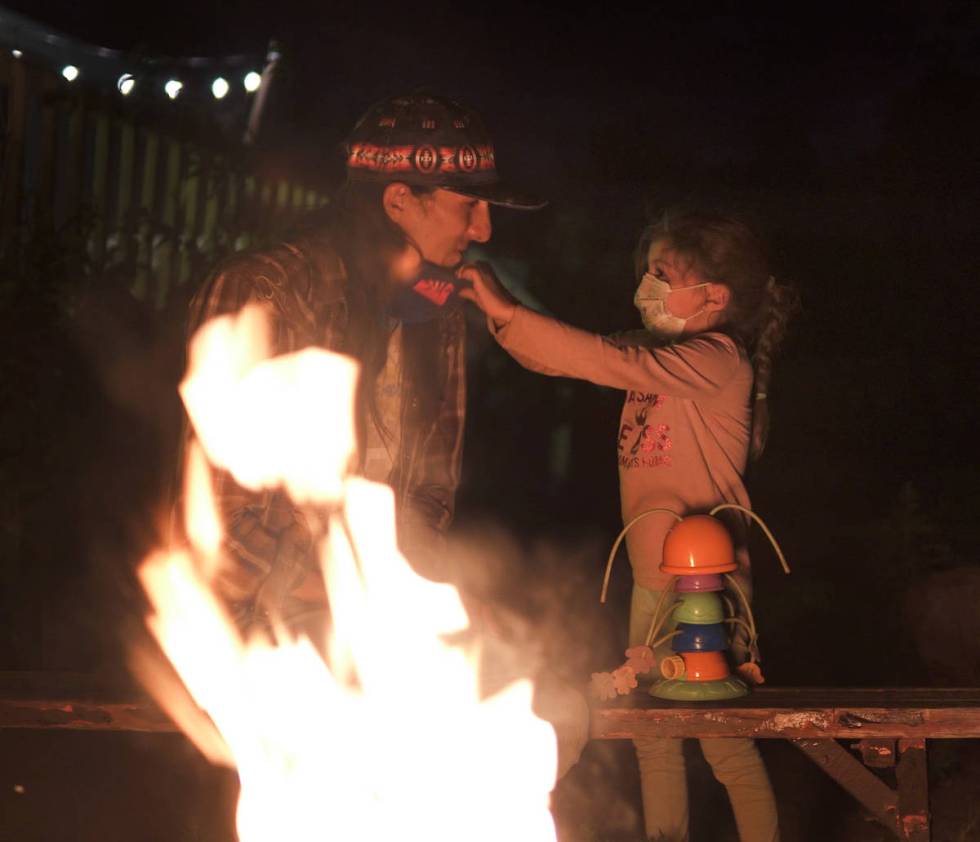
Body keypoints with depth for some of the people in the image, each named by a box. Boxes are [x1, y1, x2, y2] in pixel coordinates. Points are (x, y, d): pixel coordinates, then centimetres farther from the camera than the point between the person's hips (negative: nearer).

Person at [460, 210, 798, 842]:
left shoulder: (717, 358, -16)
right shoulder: (662, 353, 10)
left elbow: (610, 361, -29)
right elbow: (562, 362, 6)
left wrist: (507, 312, -31)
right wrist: (496, 310, -11)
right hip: (652, 577, 8)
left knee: (727, 744, 1)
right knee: (654, 740, 14)